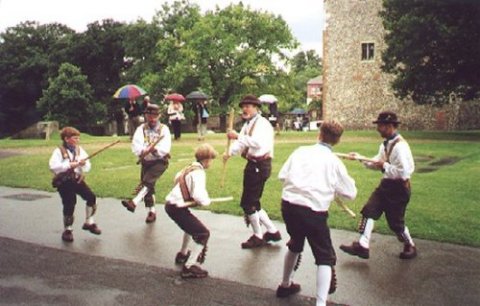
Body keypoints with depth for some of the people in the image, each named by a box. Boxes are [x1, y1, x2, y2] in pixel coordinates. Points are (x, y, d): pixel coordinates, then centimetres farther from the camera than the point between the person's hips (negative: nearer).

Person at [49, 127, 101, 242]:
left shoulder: (79, 149, 5)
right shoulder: (59, 151, -9)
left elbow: (88, 167, 3)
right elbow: (53, 166, -24)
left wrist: (84, 164, -20)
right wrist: (69, 165, -27)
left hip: (77, 179, 5)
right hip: (64, 182, -5)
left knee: (91, 197, -4)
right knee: (69, 205, -4)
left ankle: (89, 222, 17)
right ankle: (68, 230, 17)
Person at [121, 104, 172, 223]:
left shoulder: (164, 129, -6)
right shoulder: (141, 128, 1)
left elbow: (165, 147, -19)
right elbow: (136, 146, -13)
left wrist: (155, 149, -37)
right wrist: (144, 151, -33)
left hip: (160, 161, -4)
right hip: (146, 162, 4)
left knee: (147, 181, -24)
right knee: (149, 187, 7)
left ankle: (134, 202, -31)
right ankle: (152, 212, 20)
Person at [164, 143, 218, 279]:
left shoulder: (189, 168, 10)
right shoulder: (198, 172, -17)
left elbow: (177, 177, 32)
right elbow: (199, 196, -29)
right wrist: (207, 201, -8)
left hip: (171, 203, 10)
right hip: (177, 208, -10)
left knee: (192, 225, 33)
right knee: (203, 233, -8)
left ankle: (183, 254, 47)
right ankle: (189, 267, -9)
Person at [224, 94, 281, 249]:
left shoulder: (262, 123, -14)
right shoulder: (247, 124, 16)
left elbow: (258, 142, -32)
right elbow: (241, 143, 6)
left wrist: (237, 136, -34)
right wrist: (229, 152, -12)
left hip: (260, 166, -10)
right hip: (253, 165, 10)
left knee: (248, 203, -4)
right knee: (252, 203, 16)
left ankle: (258, 237, 13)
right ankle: (272, 231, 28)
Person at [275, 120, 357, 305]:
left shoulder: (300, 151, 5)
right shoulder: (334, 162, 0)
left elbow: (282, 175, 6)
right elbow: (351, 194, 5)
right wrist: (333, 186, 23)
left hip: (288, 206, 5)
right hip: (313, 212, -4)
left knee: (295, 245, 30)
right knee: (325, 258, 8)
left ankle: (285, 285, 48)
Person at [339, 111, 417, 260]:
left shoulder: (400, 146, -24)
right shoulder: (386, 144, 6)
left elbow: (404, 172, -29)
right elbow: (377, 163, 14)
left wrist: (384, 166, -21)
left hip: (398, 188, -9)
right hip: (385, 185, 9)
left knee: (395, 222, 5)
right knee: (369, 210, 2)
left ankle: (410, 246, 31)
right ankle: (362, 246, 6)